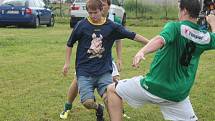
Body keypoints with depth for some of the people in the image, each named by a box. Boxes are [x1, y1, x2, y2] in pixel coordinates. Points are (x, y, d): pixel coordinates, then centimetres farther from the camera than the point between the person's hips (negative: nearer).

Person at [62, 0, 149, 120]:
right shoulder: (82, 25, -2)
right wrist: (67, 63, 9)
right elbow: (70, 44, 10)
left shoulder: (111, 26, 1)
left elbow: (132, 35, 3)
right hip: (85, 71, 0)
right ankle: (98, 108, 23)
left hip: (104, 71, 1)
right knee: (87, 102, -13)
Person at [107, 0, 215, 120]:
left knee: (112, 89, 7)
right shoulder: (204, 37, 3)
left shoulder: (175, 27, -12)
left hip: (154, 87, -5)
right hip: (179, 93, 5)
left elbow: (160, 40, -33)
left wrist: (142, 51, -49)